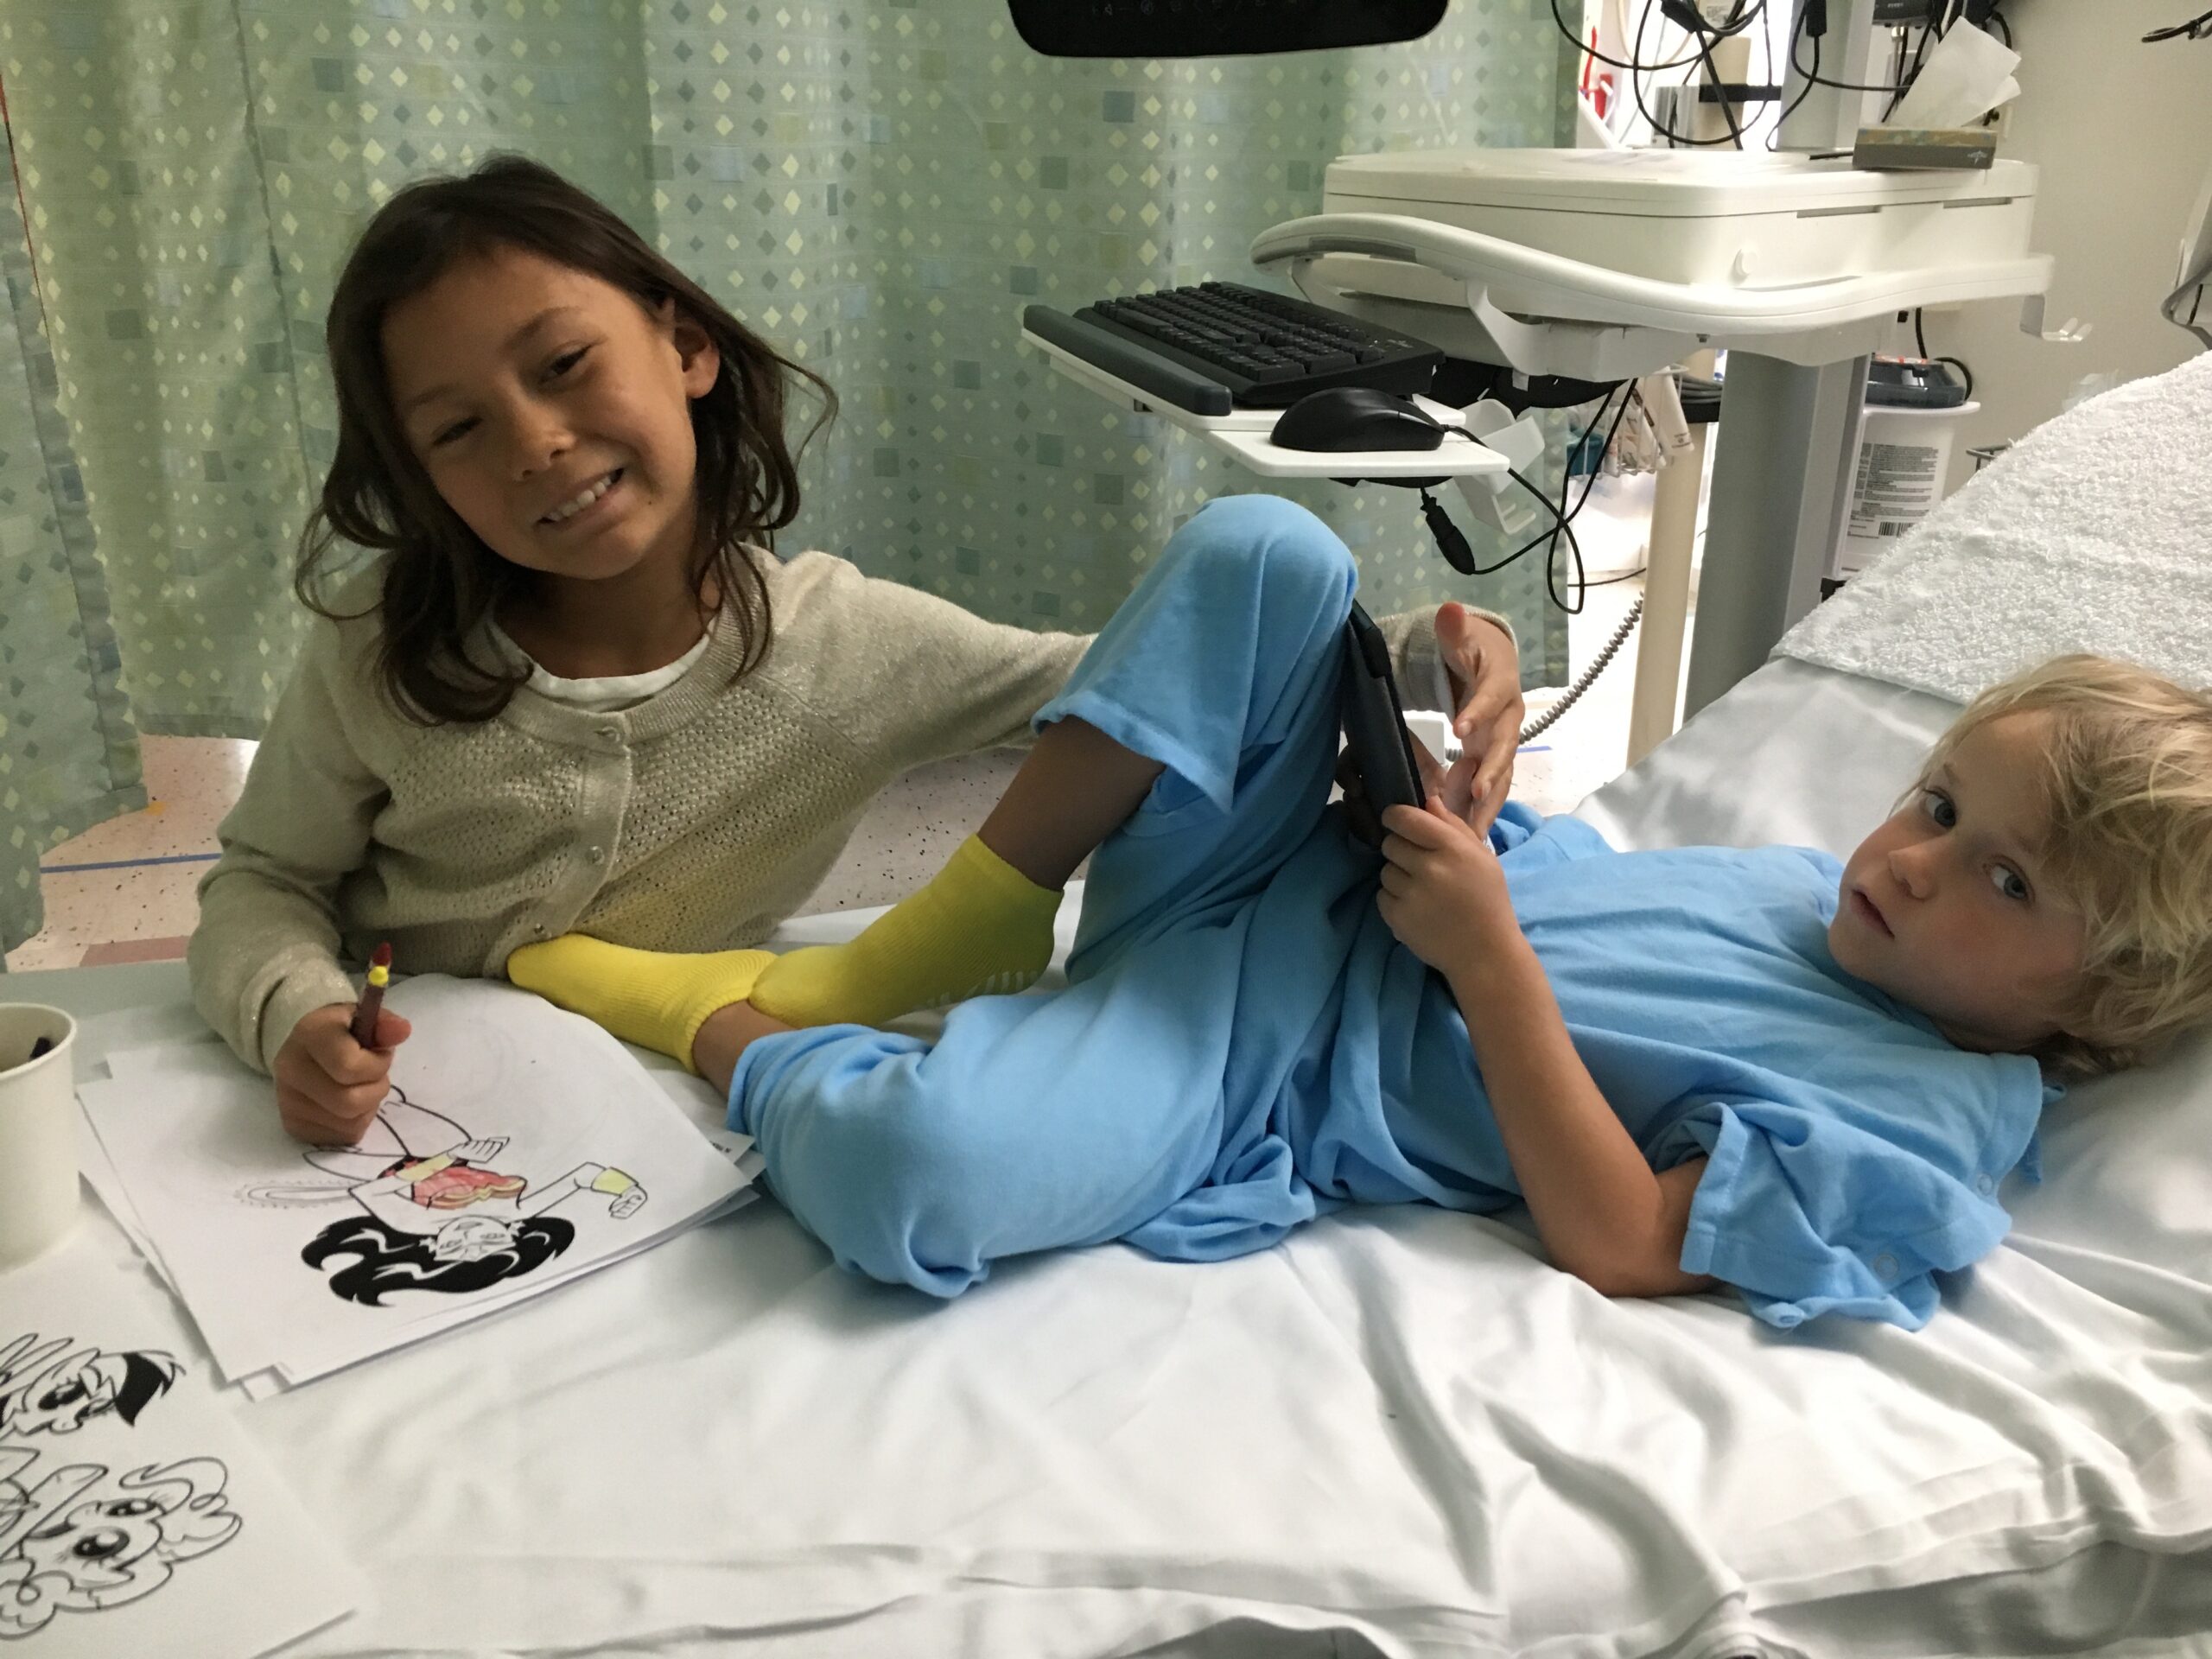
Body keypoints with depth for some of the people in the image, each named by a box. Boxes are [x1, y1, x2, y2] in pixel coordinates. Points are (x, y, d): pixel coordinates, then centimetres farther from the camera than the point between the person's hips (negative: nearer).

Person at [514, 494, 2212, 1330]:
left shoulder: (1930, 1125, -9)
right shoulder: (1805, 880, 12)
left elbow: (1621, 1240, -19)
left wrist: (1485, 955, -22)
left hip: (1262, 1078, -7)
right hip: (1273, 899, 7)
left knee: (911, 1169, -36)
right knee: (1265, 548, -13)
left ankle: (733, 1037, 1)